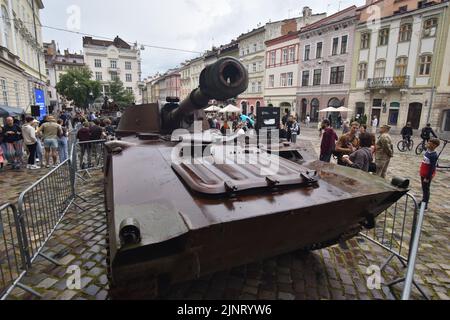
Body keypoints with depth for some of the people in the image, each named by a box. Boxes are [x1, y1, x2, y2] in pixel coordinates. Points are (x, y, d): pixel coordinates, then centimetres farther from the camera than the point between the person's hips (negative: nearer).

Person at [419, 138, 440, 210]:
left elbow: (432, 168, -22)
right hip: (423, 174, 8)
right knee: (424, 189, 19)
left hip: (427, 175, -8)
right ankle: (423, 201, 34)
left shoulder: (434, 155, -23)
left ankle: (425, 205, 12)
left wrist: (427, 178, -19)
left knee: (426, 189, 2)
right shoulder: (428, 151, 3)